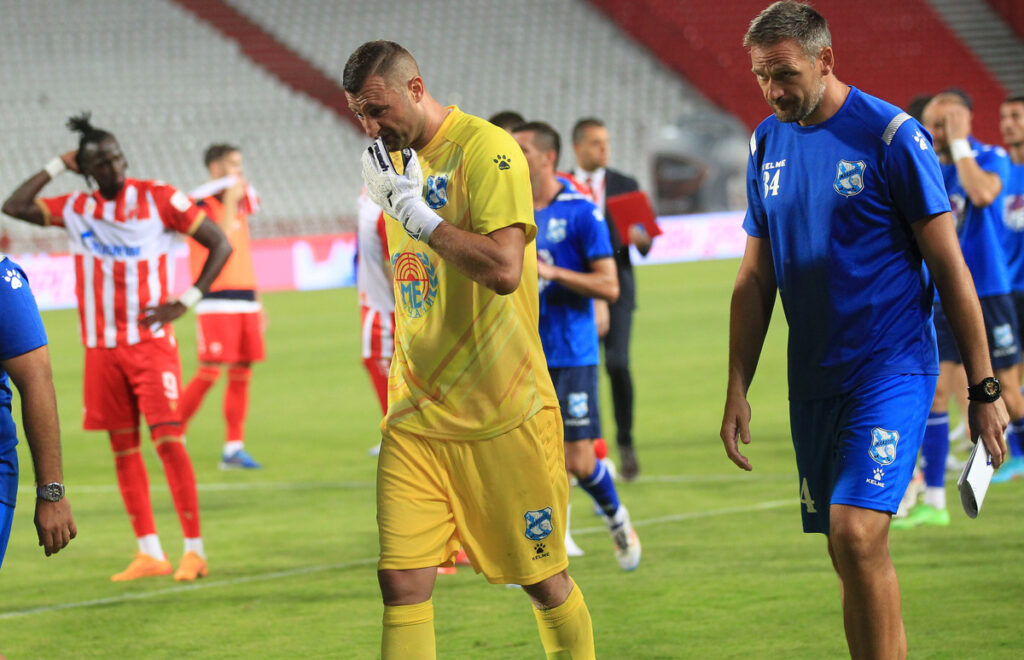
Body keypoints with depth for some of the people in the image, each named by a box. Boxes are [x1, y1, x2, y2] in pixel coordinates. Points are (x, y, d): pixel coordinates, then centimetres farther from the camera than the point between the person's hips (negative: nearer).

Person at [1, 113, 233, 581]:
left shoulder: (158, 198, -5)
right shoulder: (75, 209, 6)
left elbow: (220, 244, -3)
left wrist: (186, 302, -10)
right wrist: (57, 167, 0)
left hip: (151, 343, -4)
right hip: (102, 349, 4)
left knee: (168, 441, -10)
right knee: (123, 448, 5)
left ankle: (194, 549, -7)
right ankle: (149, 553, 9)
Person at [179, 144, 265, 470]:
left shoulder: (240, 201, 17)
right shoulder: (199, 202, -7)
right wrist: (230, 203, -14)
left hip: (245, 300, 7)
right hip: (216, 300, -7)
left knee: (241, 374, 4)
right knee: (209, 372, -11)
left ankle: (233, 449, 7)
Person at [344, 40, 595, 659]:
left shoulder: (486, 148, -12)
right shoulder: (395, 159, 12)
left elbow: (503, 268, -24)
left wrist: (416, 211, -19)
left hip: (503, 413, -6)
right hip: (416, 416, 6)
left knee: (544, 580, 6)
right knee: (402, 581, -6)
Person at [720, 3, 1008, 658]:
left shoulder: (891, 135, -8)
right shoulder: (768, 143, 9)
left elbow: (949, 266, -6)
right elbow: (755, 279, 14)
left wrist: (985, 389, -7)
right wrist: (737, 391, 8)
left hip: (892, 367, -6)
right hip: (813, 379, 6)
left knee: (857, 531, -21)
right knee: (850, 555, 8)